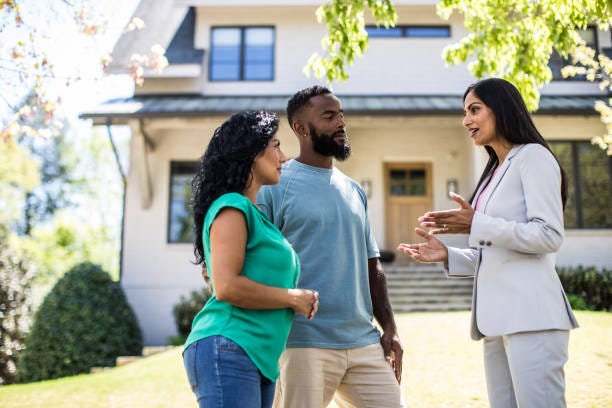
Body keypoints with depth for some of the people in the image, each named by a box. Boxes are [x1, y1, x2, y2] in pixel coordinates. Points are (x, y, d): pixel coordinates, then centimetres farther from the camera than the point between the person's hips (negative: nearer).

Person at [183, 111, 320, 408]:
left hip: (259, 360, 9)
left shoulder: (256, 213, 20)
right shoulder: (232, 207, -9)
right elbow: (227, 287, -19)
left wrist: (302, 298, 8)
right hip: (228, 351, -9)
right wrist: (292, 298, -8)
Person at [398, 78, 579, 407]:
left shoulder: (533, 156, -2)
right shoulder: (494, 172, 22)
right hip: (498, 318, 8)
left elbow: (549, 236, -13)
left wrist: (476, 225, -17)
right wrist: (447, 255, 8)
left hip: (530, 314, -8)